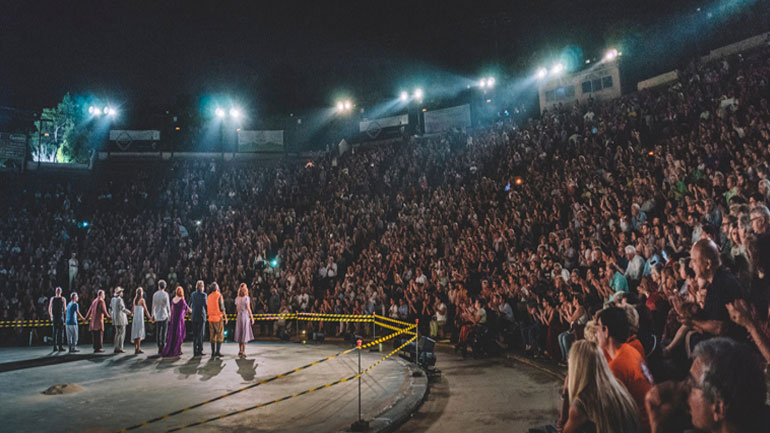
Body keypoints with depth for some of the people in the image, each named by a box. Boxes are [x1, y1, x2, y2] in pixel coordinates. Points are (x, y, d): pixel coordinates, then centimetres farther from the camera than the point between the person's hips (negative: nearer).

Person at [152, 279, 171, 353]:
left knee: (158, 332, 8)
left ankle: (159, 347, 10)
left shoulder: (155, 294, 3)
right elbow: (167, 305, -8)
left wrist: (153, 314, 19)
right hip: (164, 315, -4)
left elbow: (153, 305, 9)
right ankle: (163, 345, -5)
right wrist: (169, 313, 4)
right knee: (164, 331, 1)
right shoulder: (165, 294, -9)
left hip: (157, 316, 4)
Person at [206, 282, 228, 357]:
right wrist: (225, 317, -5)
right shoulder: (219, 295, -10)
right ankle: (218, 351, -4)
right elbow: (222, 308, -12)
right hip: (218, 317, -5)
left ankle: (213, 352, 10)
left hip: (211, 318, 5)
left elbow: (207, 308, 11)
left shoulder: (209, 296, 8)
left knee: (212, 335, 9)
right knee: (220, 335, 1)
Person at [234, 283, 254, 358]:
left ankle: (240, 351, 17)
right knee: (244, 334, -1)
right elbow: (248, 308, -11)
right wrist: (252, 318, -4)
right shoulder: (246, 298, -11)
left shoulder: (237, 298, 6)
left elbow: (237, 308, 12)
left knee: (240, 334, 12)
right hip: (245, 316, -6)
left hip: (239, 317, 6)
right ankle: (242, 351, -4)